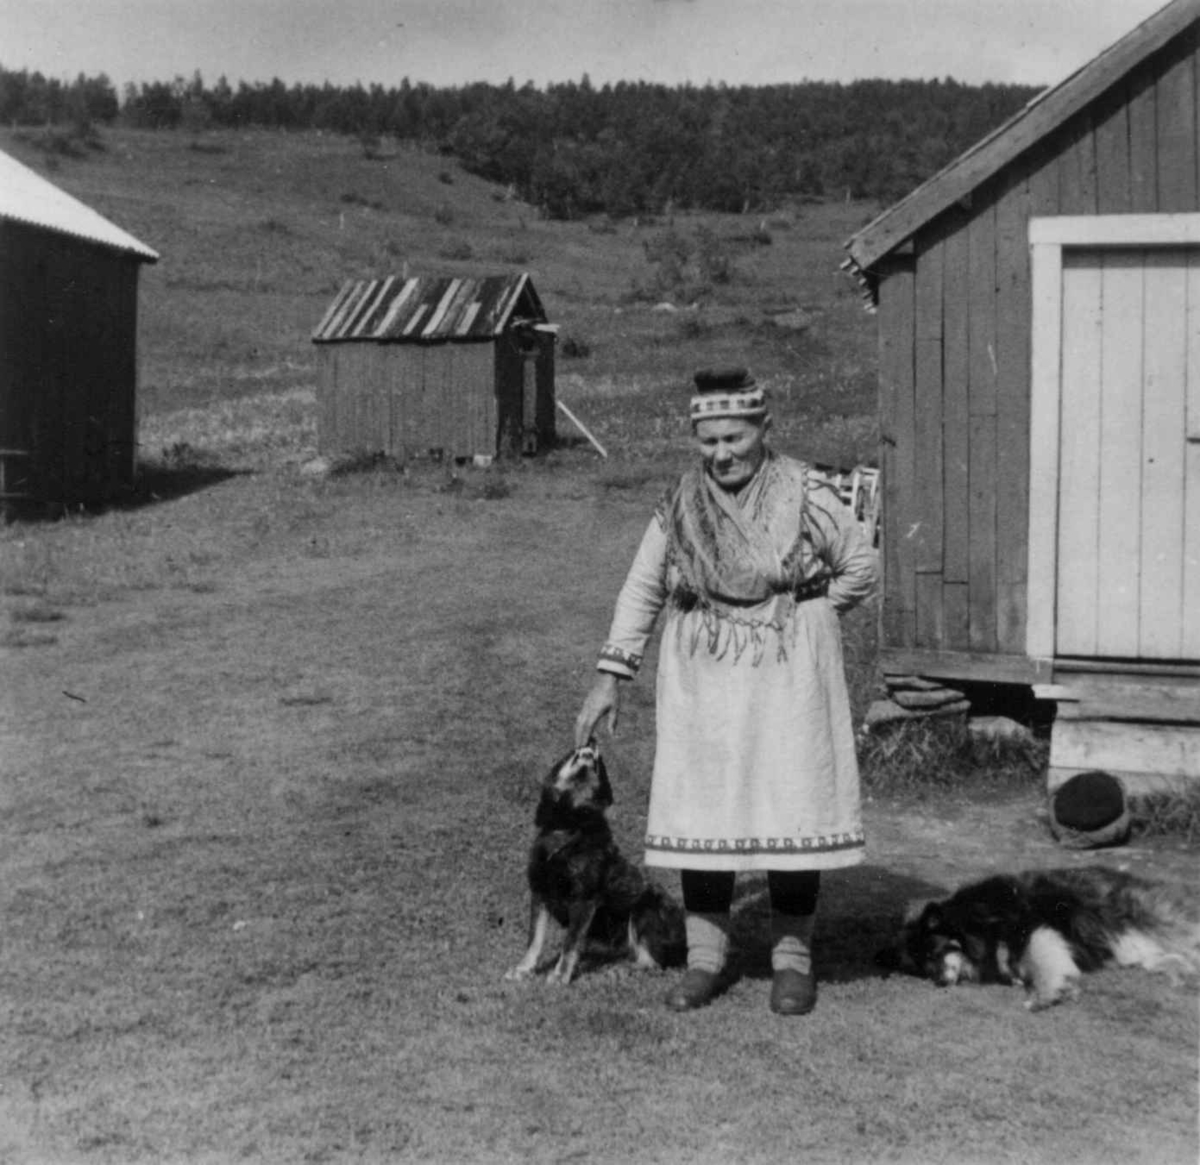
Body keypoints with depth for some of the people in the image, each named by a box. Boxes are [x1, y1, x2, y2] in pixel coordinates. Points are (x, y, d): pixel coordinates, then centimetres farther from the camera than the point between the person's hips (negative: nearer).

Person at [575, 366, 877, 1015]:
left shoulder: (803, 494, -4)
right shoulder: (680, 506, 3)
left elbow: (859, 570, 5)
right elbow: (640, 591, 6)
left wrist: (798, 621, 1)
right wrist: (609, 678, 1)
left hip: (788, 676, -2)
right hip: (701, 679, 2)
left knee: (790, 807, -1)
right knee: (699, 809, 3)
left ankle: (791, 959, 13)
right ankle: (705, 956, 15)